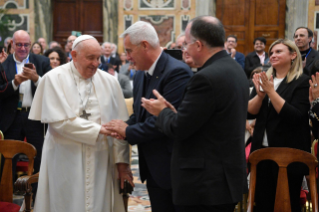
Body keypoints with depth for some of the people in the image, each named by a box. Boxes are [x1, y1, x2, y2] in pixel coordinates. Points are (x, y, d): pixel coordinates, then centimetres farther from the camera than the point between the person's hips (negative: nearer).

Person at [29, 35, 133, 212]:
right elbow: (59, 121, -13)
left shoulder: (109, 82, 4)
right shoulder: (54, 79, -4)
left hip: (101, 162, 3)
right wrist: (99, 130, -13)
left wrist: (122, 162, -1)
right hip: (65, 163, -2)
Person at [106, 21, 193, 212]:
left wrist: (129, 131, -15)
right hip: (153, 168, 8)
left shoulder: (177, 72, -18)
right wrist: (125, 127, -5)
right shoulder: (140, 75, 11)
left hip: (174, 166, -8)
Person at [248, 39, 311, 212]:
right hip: (262, 149, 5)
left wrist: (271, 92, -22)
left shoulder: (302, 82, -6)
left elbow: (295, 117, -18)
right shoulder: (264, 79, 10)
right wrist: (260, 94, -16)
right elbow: (249, 113, 3)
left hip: (289, 153, -5)